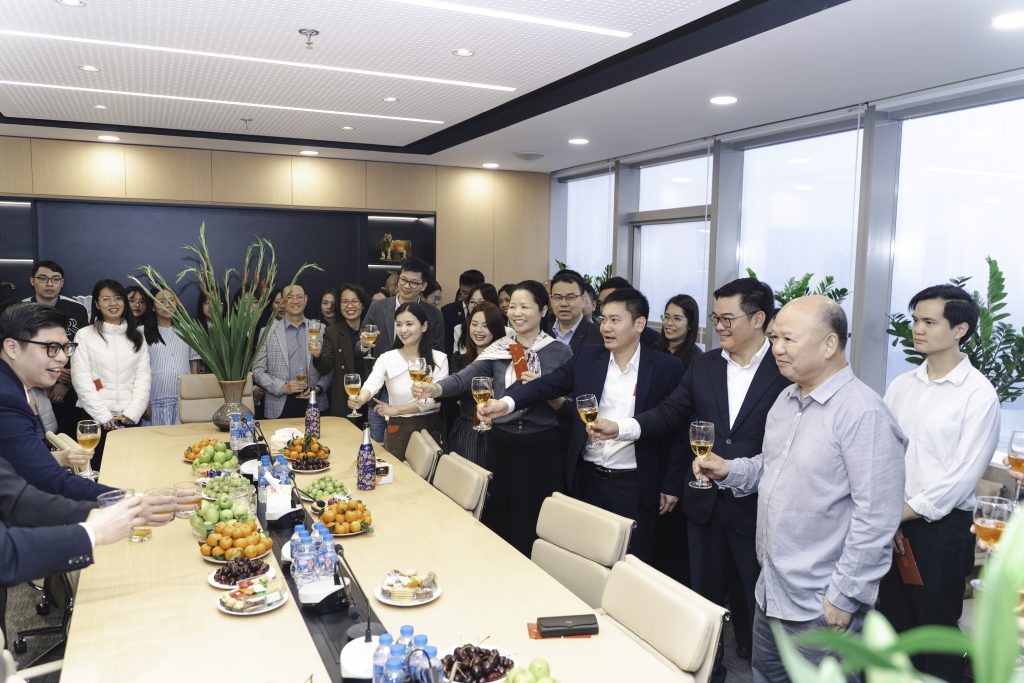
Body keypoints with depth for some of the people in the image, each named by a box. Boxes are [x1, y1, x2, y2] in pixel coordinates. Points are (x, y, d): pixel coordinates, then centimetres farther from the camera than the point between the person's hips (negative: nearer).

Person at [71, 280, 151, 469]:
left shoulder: (137, 336, 10)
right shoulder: (85, 335, 1)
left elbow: (143, 377, 4)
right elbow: (81, 380, -5)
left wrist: (131, 414, -8)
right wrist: (105, 417, -10)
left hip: (131, 418, 2)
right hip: (96, 418, -2)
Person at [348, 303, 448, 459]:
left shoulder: (439, 359, -3)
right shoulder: (386, 359, -3)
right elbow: (372, 384, -20)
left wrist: (396, 410, -10)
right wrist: (360, 399, -42)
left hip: (430, 428, 0)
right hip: (398, 429, 0)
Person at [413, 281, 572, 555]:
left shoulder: (560, 352, -2)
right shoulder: (499, 348, 4)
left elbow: (567, 406, -3)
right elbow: (464, 378, -10)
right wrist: (434, 388, -28)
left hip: (541, 447, -3)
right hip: (501, 443, 3)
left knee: (533, 523, 4)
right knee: (499, 517, 12)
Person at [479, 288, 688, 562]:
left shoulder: (666, 368, -6)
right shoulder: (587, 357, 2)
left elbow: (678, 429, -3)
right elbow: (548, 383, -6)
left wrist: (672, 485, -3)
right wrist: (506, 402, -24)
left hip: (634, 486, -3)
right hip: (587, 478, 3)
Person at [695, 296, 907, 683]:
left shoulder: (864, 414, -21)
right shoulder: (787, 398, 7)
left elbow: (876, 518, -22)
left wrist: (844, 596, -18)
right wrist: (728, 471, 1)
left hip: (823, 607, -8)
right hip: (771, 590, 8)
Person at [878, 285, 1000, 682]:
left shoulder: (978, 393, -11)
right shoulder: (901, 386, 5)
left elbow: (964, 474, -15)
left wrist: (906, 512, -11)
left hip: (941, 527, -5)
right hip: (892, 524, 5)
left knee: (937, 629, 9)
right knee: (893, 622, 17)